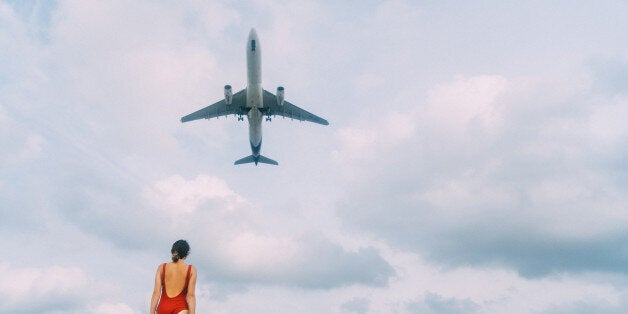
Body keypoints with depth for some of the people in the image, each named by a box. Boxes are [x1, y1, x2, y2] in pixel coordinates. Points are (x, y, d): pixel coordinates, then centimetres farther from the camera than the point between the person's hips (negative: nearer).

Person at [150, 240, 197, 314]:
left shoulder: (162, 267, 7)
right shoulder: (191, 270, 3)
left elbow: (156, 293, 1)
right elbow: (190, 295, -2)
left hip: (163, 307, 3)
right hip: (180, 308, -3)